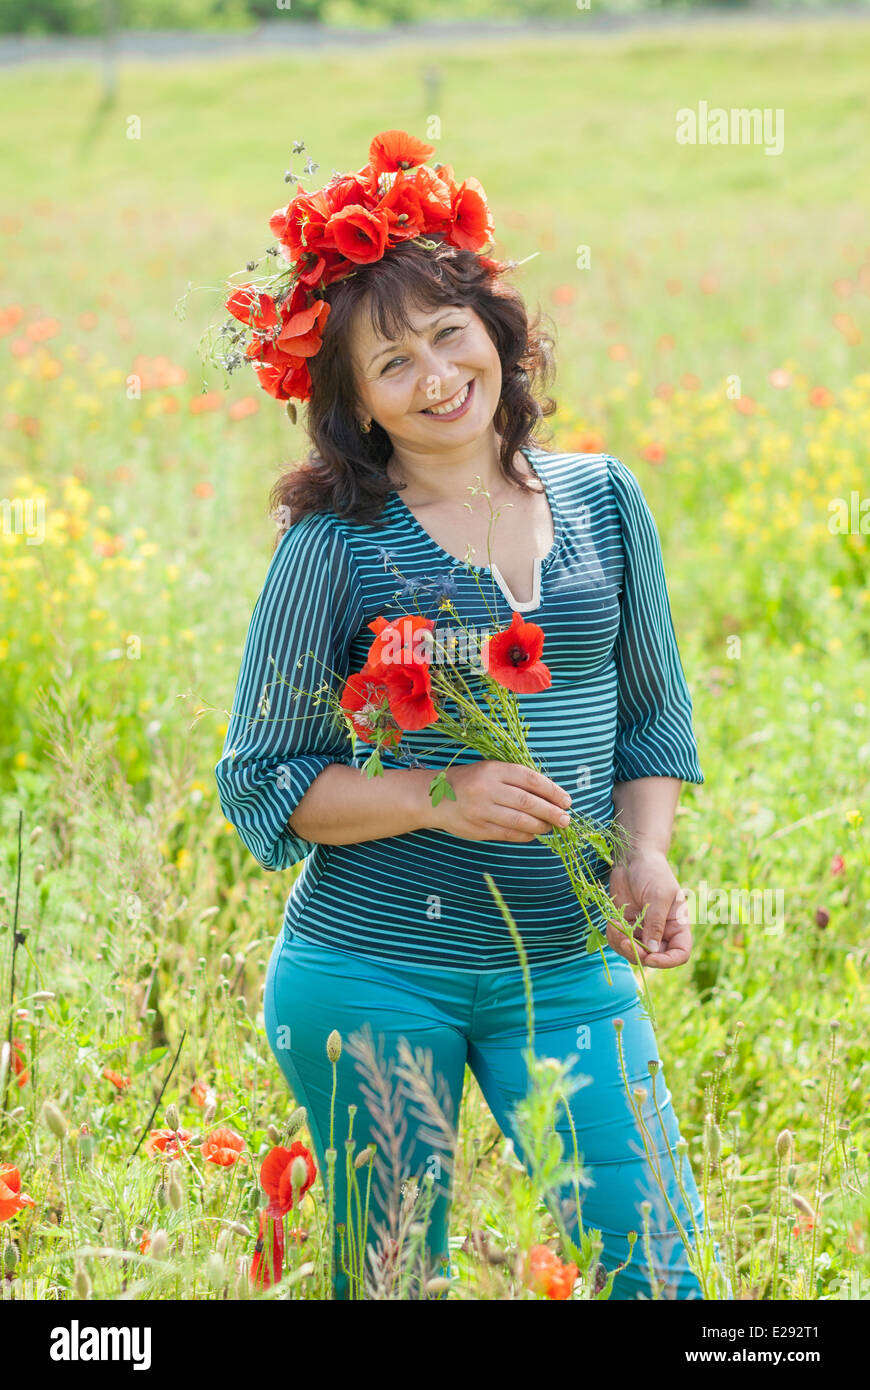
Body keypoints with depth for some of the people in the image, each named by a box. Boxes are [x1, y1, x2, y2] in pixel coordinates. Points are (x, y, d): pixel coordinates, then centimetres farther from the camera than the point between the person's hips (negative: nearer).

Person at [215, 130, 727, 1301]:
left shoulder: (603, 501, 6)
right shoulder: (338, 543, -5)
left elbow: (655, 721, 15)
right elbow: (260, 783, -2)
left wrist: (645, 853, -4)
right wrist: (439, 797, -17)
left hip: (567, 971, 3)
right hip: (371, 974, -2)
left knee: (656, 1266, -5)